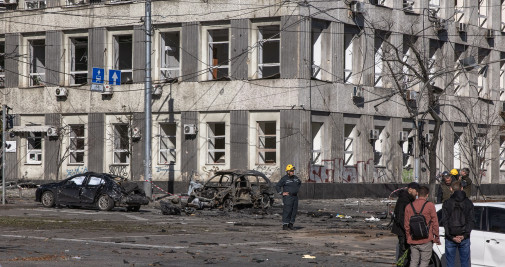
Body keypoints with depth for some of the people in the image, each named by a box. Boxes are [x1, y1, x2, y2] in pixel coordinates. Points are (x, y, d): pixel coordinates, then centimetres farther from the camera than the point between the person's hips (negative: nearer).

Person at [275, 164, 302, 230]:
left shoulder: (295, 178, 10)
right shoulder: (284, 179, -8)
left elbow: (300, 182, 32)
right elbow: (277, 186, -8)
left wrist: (297, 189, 22)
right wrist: (282, 193, -12)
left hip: (295, 197, 7)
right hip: (287, 197, -7)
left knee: (294, 211, 5)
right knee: (287, 211, -10)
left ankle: (290, 224, 13)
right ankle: (285, 225, -8)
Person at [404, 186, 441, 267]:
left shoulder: (409, 207, 4)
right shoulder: (430, 206, -7)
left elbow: (406, 225, 8)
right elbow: (435, 223, -4)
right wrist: (437, 237, 5)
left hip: (413, 241, 3)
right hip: (426, 241, -3)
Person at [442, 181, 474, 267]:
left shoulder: (447, 203, -1)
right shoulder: (468, 203, 4)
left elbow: (445, 222, -7)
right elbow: (470, 221, -2)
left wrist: (451, 236, -8)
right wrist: (464, 235, -7)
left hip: (450, 238, -1)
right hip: (465, 239, 1)